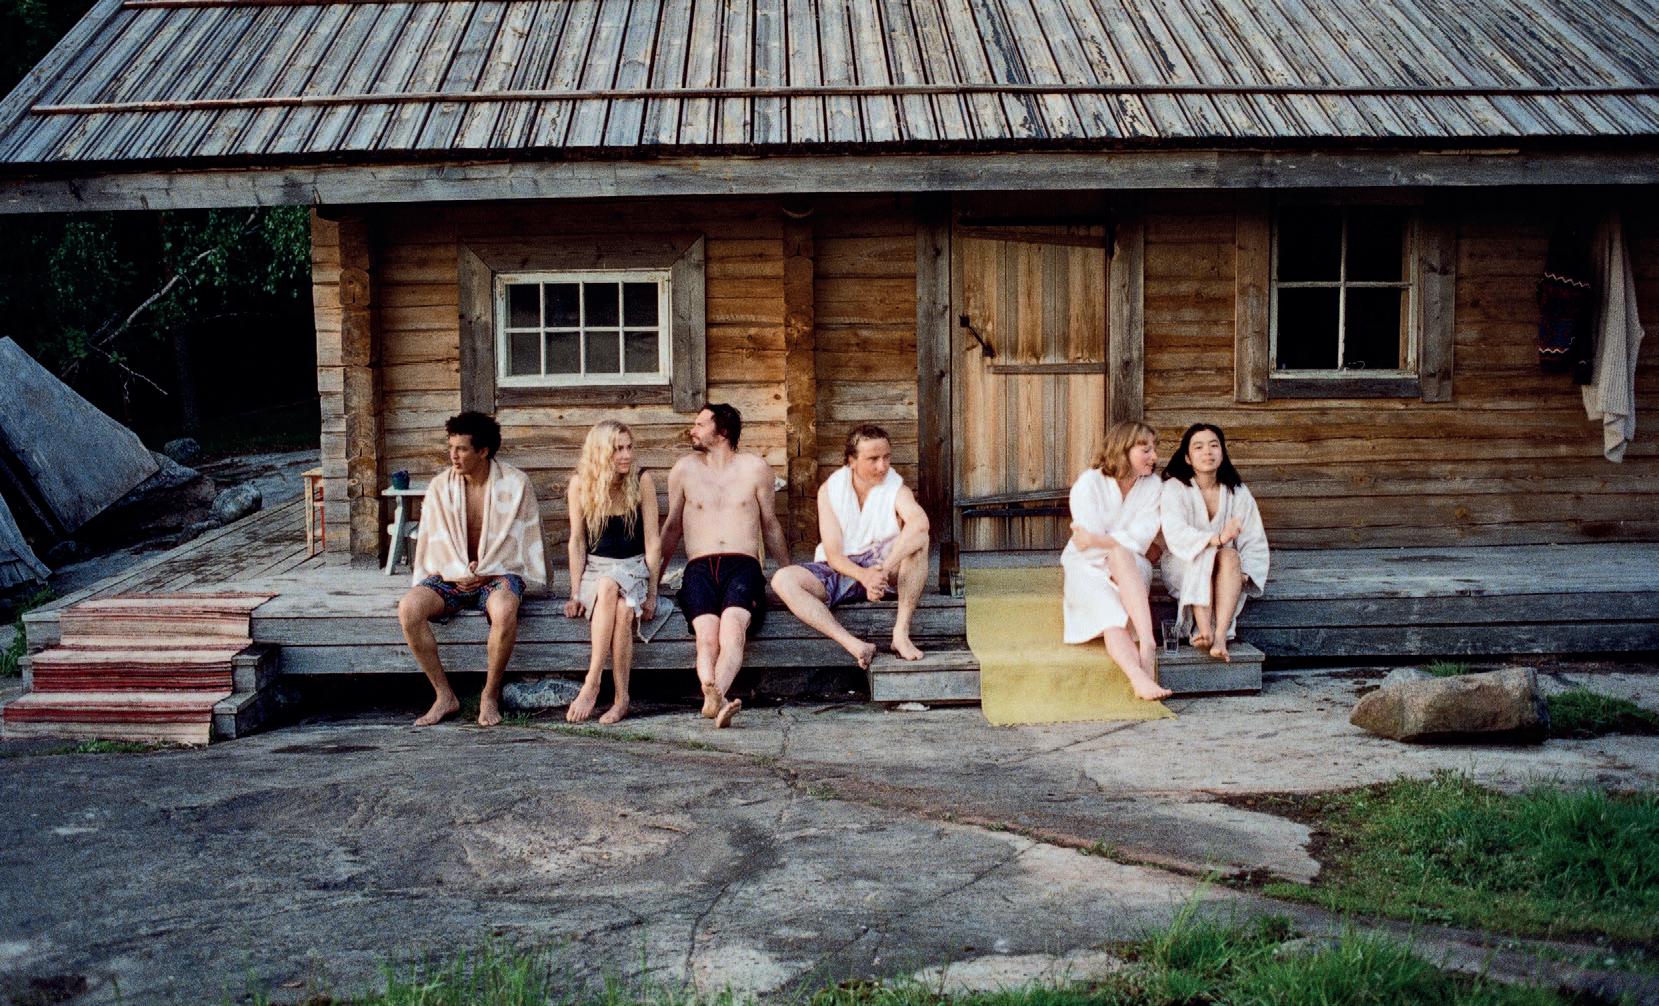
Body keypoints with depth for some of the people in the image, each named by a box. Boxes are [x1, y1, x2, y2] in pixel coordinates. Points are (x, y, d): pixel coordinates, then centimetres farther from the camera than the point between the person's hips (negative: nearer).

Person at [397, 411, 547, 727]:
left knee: (504, 611, -39)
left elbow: (521, 539, -4)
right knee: (408, 608, -27)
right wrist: (460, 574, -12)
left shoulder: (515, 483, -4)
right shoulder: (440, 485, 3)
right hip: (451, 576, 3)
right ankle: (444, 696, -16)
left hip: (499, 573, -3)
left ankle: (490, 696, -18)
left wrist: (484, 573, -13)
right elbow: (433, 541, 4)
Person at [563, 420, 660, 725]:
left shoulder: (641, 481, -5)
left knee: (611, 591, -35)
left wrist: (652, 593, -7)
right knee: (618, 606, -35)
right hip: (594, 568, 0)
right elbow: (577, 541, 1)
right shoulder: (580, 485, -3)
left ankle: (592, 684, -29)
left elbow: (652, 541, -3)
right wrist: (575, 592, -5)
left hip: (634, 566, 0)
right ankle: (621, 699, -33)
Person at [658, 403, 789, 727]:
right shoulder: (684, 470, 16)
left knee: (733, 628, -33)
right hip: (699, 568, 1)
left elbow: (770, 525, 23)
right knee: (707, 635, -30)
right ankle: (718, 702, -53)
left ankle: (713, 699, -54)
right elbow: (672, 527, 27)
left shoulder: (755, 468, 14)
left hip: (743, 565, -1)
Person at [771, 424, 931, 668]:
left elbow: (920, 522, -32)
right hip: (839, 570, 1)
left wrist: (884, 569, -44)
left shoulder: (896, 488, -7)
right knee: (782, 580, -26)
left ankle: (901, 631, -31)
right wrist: (864, 575, -33)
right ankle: (854, 645, -39)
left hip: (882, 567, -1)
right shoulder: (829, 489, -3)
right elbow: (833, 554, -11)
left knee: (918, 537, -30)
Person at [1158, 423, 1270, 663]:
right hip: (1183, 568, -2)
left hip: (1225, 573, 2)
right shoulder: (1174, 488, -7)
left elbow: (1255, 542, 1)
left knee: (1231, 556, -31)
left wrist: (1244, 573, -19)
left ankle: (1221, 636, -44)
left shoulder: (1238, 493, 3)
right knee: (1204, 554, -33)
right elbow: (1175, 534, -24)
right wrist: (1217, 539, -40)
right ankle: (1203, 631, -46)